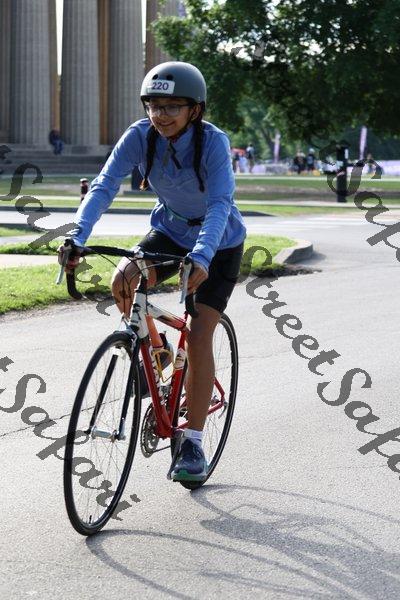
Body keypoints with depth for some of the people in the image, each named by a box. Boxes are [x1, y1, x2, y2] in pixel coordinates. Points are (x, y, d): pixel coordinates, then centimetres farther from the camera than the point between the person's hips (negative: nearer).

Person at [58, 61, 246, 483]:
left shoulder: (213, 142, -29)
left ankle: (192, 443, -3)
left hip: (218, 243, -3)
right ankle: (154, 348, 5)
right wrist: (77, 238, -43)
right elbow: (104, 186, -27)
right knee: (123, 282, -26)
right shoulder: (140, 137, -19)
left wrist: (202, 256, -56)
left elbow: (220, 204, -40)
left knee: (199, 337, -14)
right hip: (170, 231, 4)